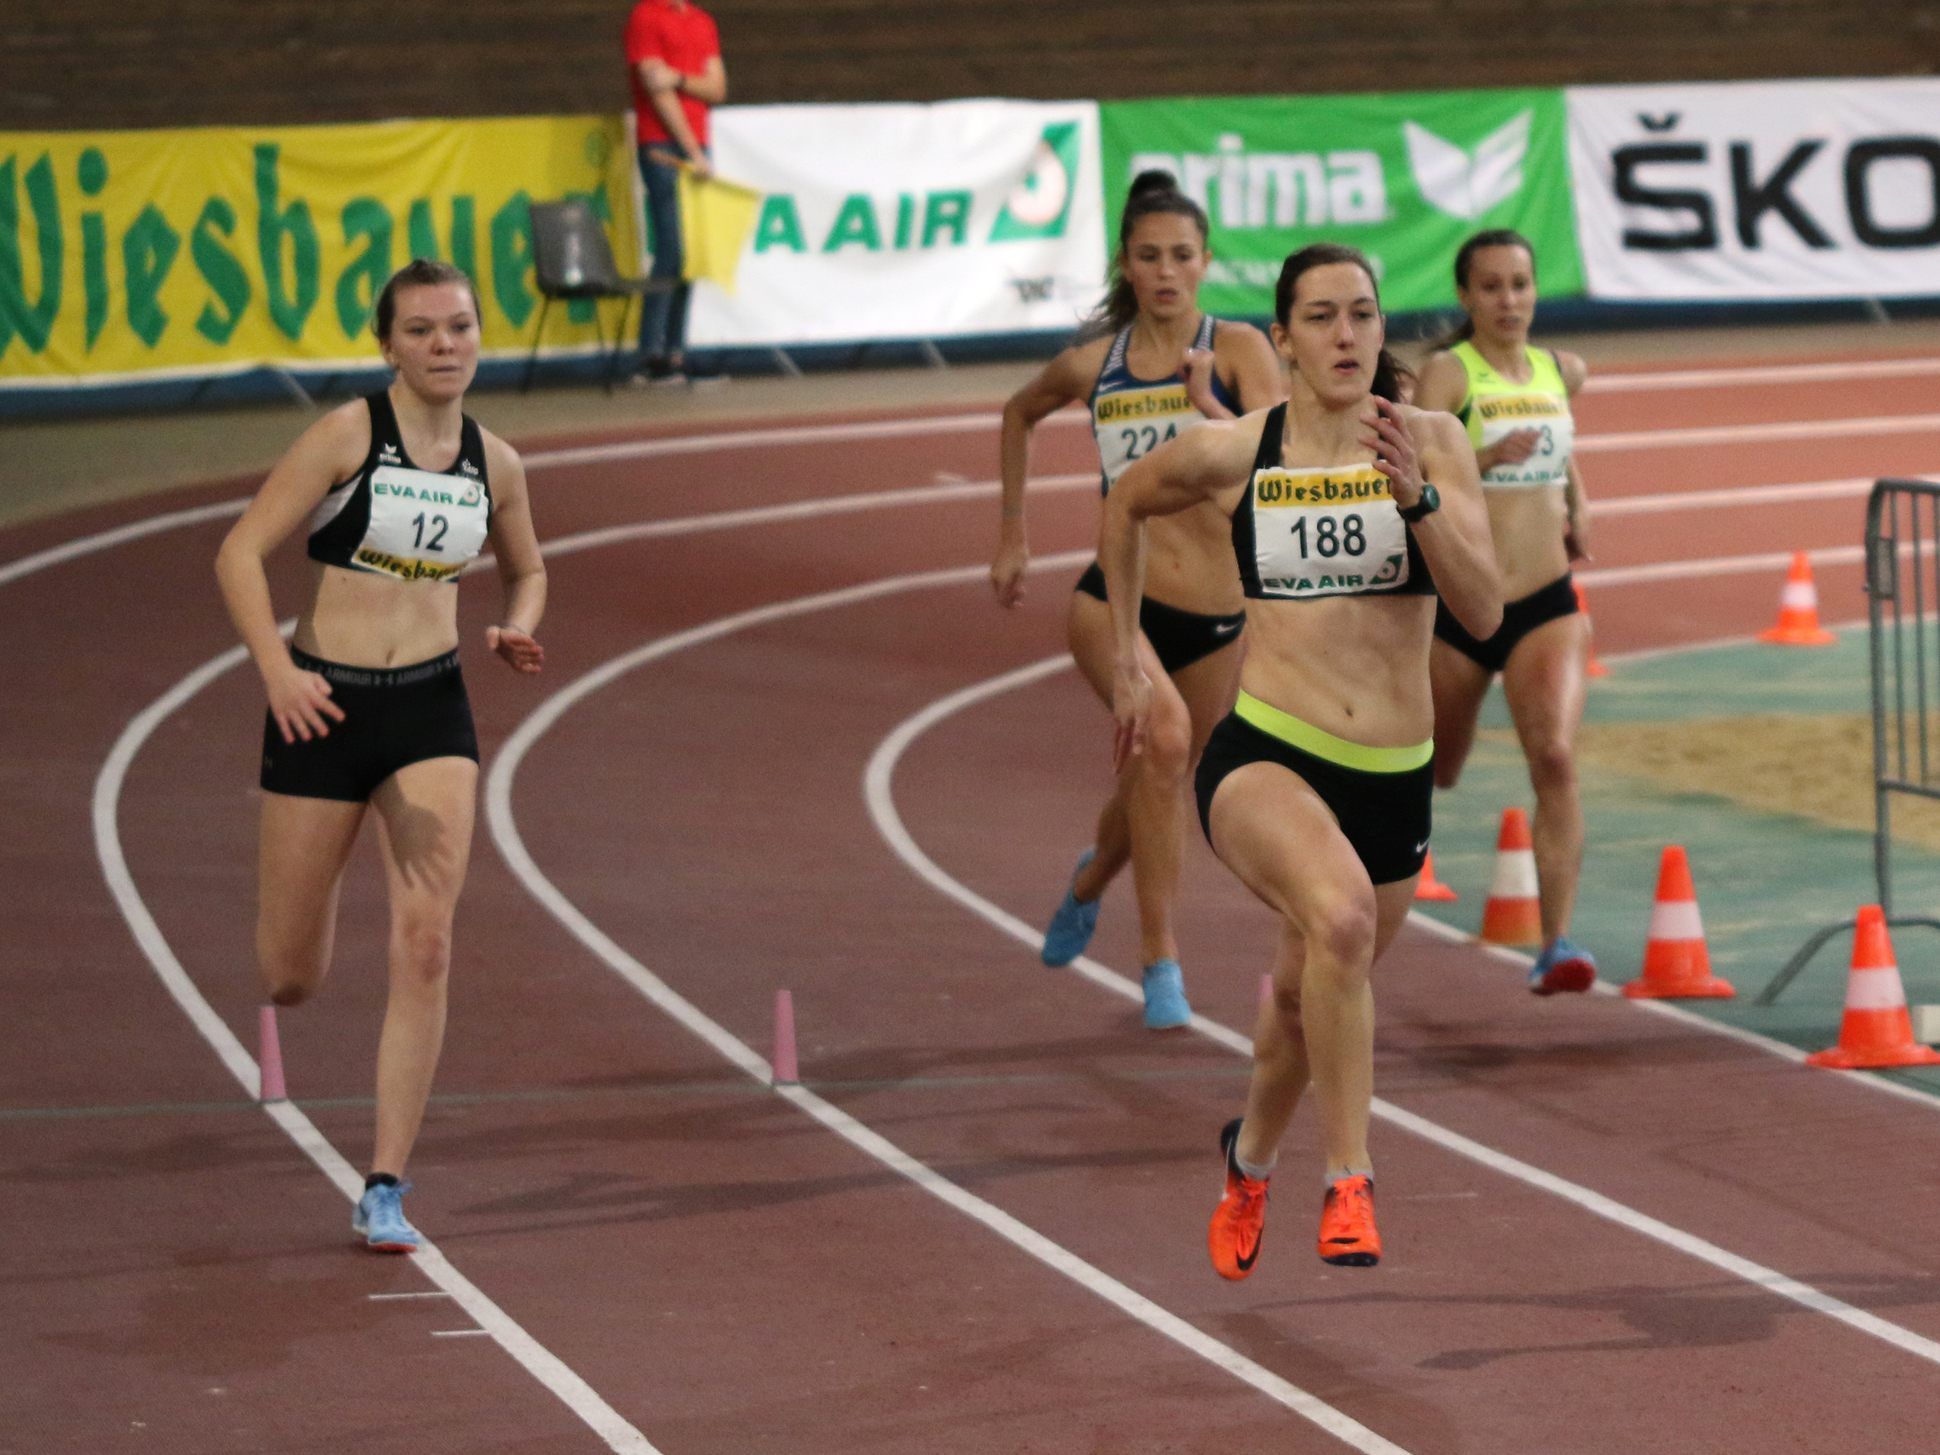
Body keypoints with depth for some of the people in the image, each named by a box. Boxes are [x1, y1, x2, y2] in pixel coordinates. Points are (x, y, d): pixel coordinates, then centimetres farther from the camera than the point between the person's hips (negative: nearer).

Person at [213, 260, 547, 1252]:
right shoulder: (346, 436, -8)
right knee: (290, 983, 5)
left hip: (431, 712, 2)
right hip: (322, 707, -2)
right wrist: (276, 669, -24)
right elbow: (239, 554, -11)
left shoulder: (494, 464, 5)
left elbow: (526, 570, 24)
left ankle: (385, 1190, -8)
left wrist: (517, 632, 2)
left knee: (424, 946, -14)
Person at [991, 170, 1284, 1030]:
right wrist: (1011, 532, 23)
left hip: (1216, 618, 1)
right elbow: (1019, 414, 24)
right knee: (1164, 733, -29)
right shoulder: (1092, 362, 2)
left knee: (1158, 782, 17)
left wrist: (1206, 405, -29)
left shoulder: (1237, 349, -4)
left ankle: (1091, 879, 54)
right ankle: (1158, 955, -19)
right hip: (1115, 602, -1)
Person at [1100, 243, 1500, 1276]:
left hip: (1394, 778, 3)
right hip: (1264, 759, -3)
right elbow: (1127, 503, 19)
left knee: (1310, 997, 20)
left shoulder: (1432, 443, -3)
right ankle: (1347, 1181, -28)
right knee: (1341, 912, -35)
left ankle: (1250, 1153, 54)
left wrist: (1415, 494, -25)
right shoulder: (1233, 455, -2)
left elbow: (1483, 611, -12)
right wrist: (1123, 652, 22)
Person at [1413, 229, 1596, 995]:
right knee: (1431, 776, 15)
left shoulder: (1563, 372, 8)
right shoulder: (1446, 373, -8)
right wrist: (1487, 457, -36)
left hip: (1547, 608, 2)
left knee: (1556, 759, -20)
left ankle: (1556, 944, -24)